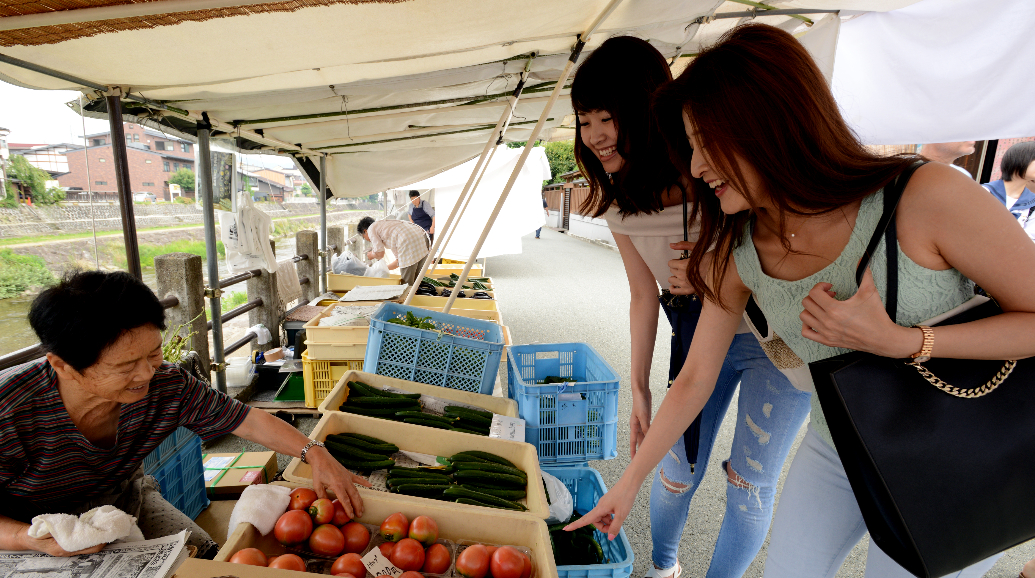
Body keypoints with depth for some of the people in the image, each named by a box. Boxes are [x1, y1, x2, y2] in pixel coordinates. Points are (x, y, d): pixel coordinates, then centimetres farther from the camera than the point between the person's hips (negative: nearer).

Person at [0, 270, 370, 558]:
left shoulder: (166, 387, -22)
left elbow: (250, 422, -17)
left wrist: (315, 454, -27)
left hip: (125, 502, 3)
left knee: (201, 555, -9)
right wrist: (31, 538, -37)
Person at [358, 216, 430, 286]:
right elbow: (400, 260, 35)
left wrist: (371, 255, 28)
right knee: (416, 280, 15)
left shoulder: (371, 229, 15)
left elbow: (380, 253, 5)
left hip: (409, 242, -8)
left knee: (407, 282, -1)